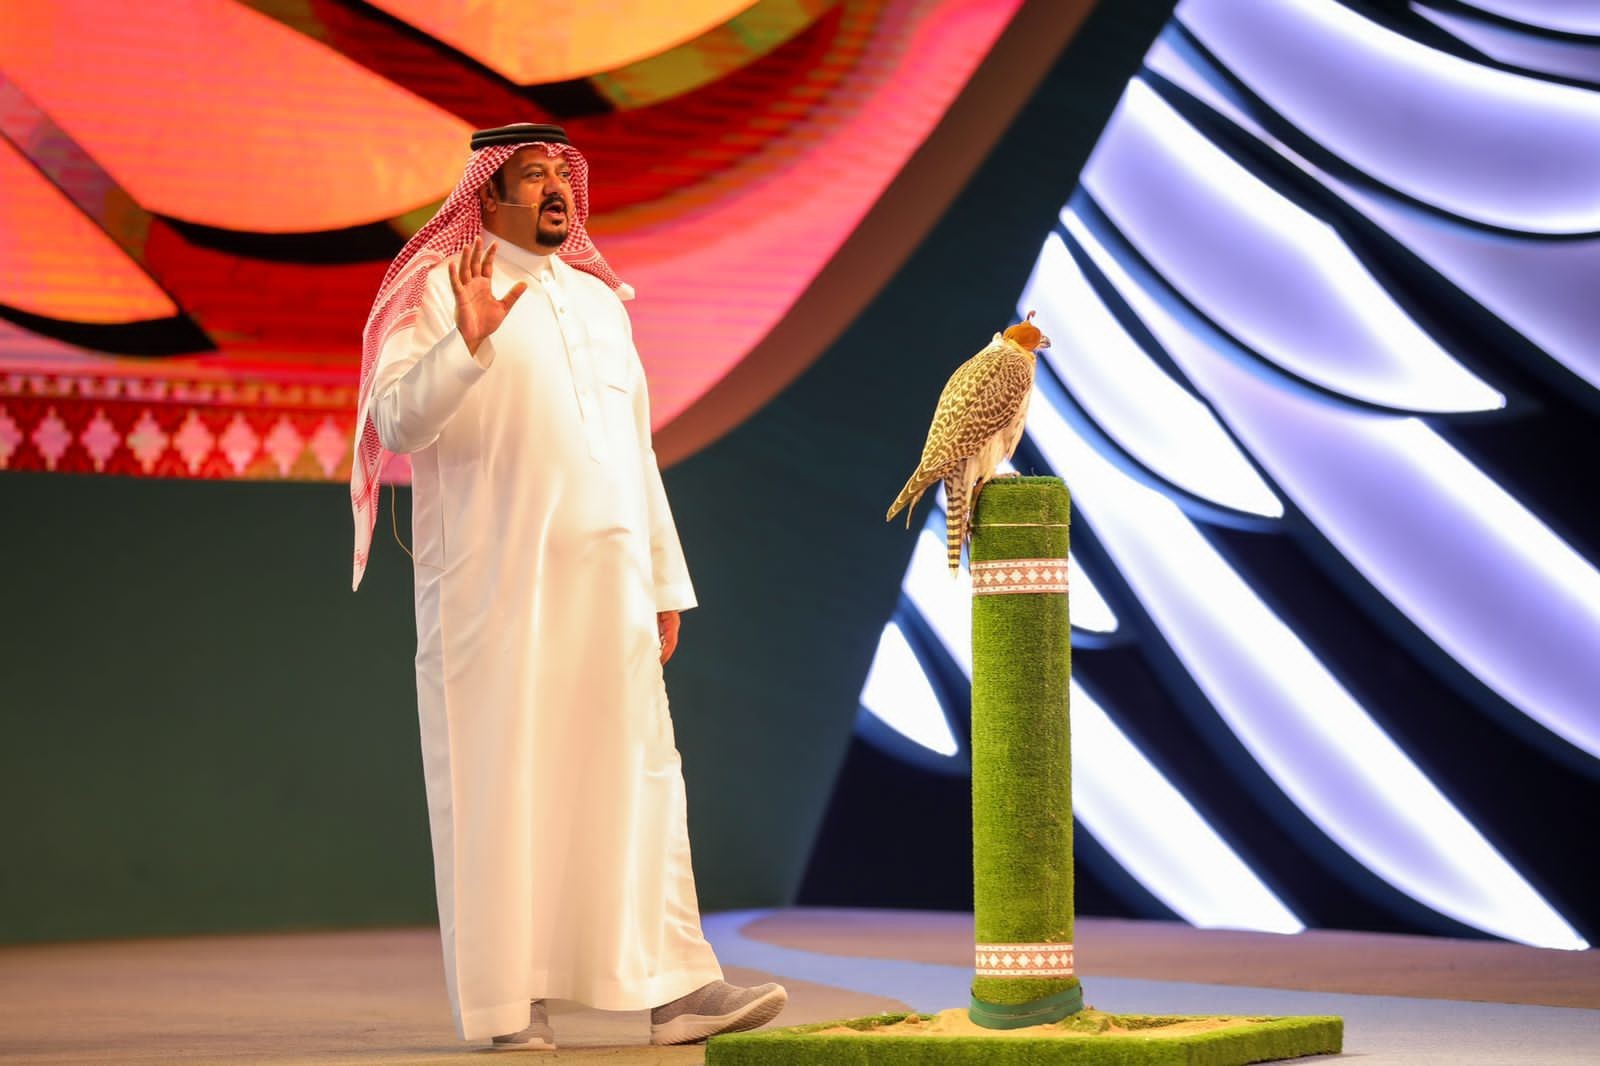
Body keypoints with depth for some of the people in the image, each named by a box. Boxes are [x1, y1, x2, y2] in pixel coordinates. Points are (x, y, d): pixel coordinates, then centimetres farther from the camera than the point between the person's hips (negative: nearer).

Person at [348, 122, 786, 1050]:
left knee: (638, 773, 0)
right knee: (502, 779, -2)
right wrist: (467, 341, -26)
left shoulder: (601, 303, 19)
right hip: (492, 581, -5)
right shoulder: (440, 292, 0)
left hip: (604, 577, 5)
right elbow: (396, 422, -12)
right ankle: (511, 999, 4)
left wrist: (666, 583, 16)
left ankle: (675, 989, -2)